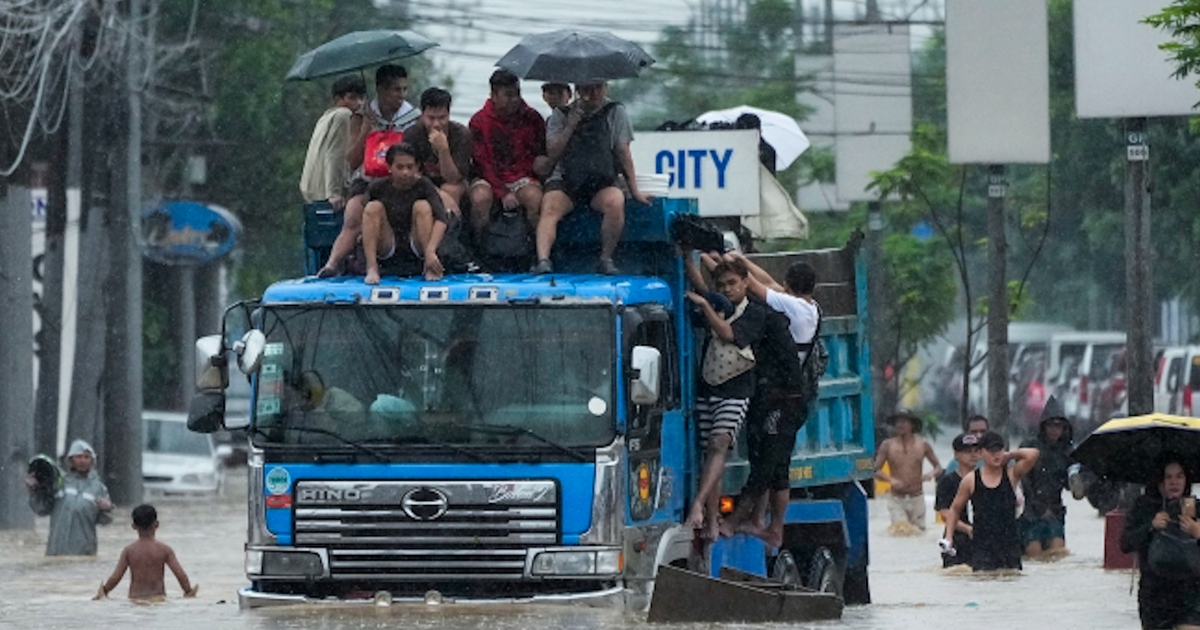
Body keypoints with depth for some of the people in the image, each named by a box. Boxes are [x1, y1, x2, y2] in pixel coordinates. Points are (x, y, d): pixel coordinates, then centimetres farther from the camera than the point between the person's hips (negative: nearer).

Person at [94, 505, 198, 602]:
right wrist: (188, 592, 18)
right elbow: (181, 575, 1)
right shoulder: (164, 550, 3)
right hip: (158, 598, -1)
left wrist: (103, 592, 21)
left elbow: (115, 577, 2)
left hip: (134, 599, 1)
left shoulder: (129, 551, 4)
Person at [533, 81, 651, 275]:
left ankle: (606, 258, -20)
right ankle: (543, 260, -45)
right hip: (565, 181, 0)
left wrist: (635, 191, 5)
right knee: (549, 207, -31)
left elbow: (623, 153, 9)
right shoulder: (561, 114, 8)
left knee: (616, 202, -33)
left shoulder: (615, 112, 8)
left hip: (602, 183, 0)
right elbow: (552, 154, 1)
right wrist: (570, 126, -9)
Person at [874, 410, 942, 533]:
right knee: (901, 531, -18)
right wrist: (890, 479, -18)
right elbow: (875, 471, 1)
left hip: (917, 499, 2)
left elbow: (938, 467, 11)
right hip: (896, 499, -2)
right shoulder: (888, 445, 1)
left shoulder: (922, 445, 4)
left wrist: (932, 473, -12)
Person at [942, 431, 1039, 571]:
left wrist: (1009, 455, 2)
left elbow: (1033, 454, -11)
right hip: (982, 544, -1)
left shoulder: (1011, 475, 3)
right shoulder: (971, 481, 3)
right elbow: (955, 509, 14)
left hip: (1009, 543, 1)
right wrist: (948, 536, 5)